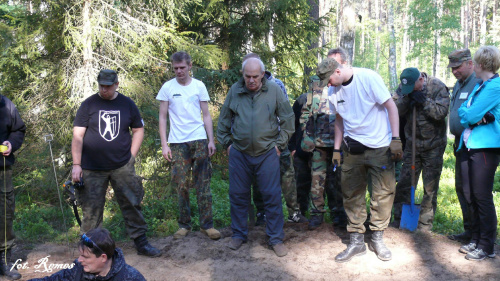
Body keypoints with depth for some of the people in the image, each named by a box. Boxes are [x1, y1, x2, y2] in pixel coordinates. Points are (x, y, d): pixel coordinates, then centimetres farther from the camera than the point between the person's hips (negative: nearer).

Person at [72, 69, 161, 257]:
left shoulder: (127, 104, 6)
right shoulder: (88, 105, 0)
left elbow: (138, 130, 13)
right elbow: (77, 136, -2)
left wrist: (131, 156, 4)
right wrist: (76, 165, -9)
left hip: (122, 167, 2)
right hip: (92, 169, -1)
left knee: (132, 204, 5)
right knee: (91, 210, 3)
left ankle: (141, 243, 17)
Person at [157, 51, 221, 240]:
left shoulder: (199, 86, 6)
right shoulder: (167, 88, 3)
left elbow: (206, 115, 8)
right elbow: (163, 117, 4)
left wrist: (211, 140, -1)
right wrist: (164, 145, -3)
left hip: (199, 141, 0)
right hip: (177, 143, 0)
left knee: (203, 185, 1)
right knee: (181, 186, 3)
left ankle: (207, 225, 8)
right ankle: (184, 225, 16)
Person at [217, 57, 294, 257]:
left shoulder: (274, 90, -2)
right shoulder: (234, 91, 2)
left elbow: (288, 119, 5)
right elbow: (224, 120, 12)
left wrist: (280, 144, 3)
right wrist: (226, 143, 9)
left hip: (267, 153, -1)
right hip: (239, 153, 2)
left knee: (272, 196, 2)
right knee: (238, 195, 10)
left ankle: (276, 239, 16)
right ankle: (239, 234, 28)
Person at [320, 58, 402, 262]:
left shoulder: (368, 78, -13)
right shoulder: (335, 91, 4)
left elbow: (391, 106, -12)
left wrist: (395, 139, -16)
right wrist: (337, 149, 12)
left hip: (380, 146, -4)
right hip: (352, 148, 5)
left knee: (383, 192, 2)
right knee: (352, 194, 6)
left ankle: (377, 238, 20)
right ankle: (356, 241, 18)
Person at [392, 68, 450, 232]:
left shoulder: (438, 87, -12)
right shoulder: (403, 88, -1)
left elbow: (441, 112, -18)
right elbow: (395, 111, -7)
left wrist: (424, 101, -24)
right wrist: (407, 98, -21)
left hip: (433, 145, -3)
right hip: (412, 143, 3)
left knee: (430, 188, 4)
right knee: (404, 183, 6)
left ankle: (425, 225, 15)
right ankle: (399, 222, 18)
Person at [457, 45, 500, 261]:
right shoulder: (479, 86, 17)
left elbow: (469, 115, -17)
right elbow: (463, 113, 10)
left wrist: (465, 113, 3)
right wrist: (478, 117, -8)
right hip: (468, 145, 9)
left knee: (482, 197, -3)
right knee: (470, 195, 12)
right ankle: (475, 239, 23)